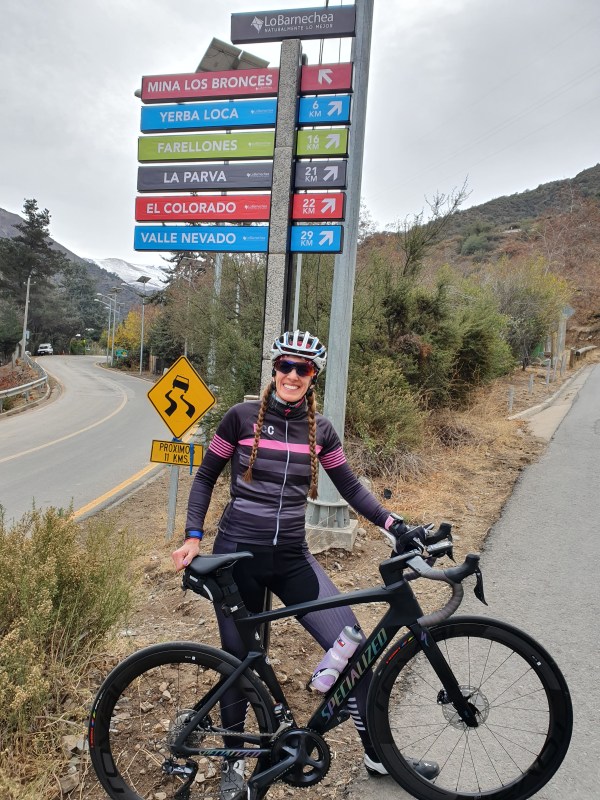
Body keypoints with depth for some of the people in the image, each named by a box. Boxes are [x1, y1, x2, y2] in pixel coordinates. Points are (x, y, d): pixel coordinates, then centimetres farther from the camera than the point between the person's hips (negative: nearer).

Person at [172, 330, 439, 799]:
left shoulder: (320, 429, 3)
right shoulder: (242, 417, -5)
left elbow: (351, 487, 7)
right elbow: (206, 477, 2)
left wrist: (396, 525, -5)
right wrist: (193, 537, -5)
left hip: (292, 558, 2)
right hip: (238, 555, -2)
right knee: (238, 661, 11)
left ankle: (378, 753, 20)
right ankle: (235, 761, 37)